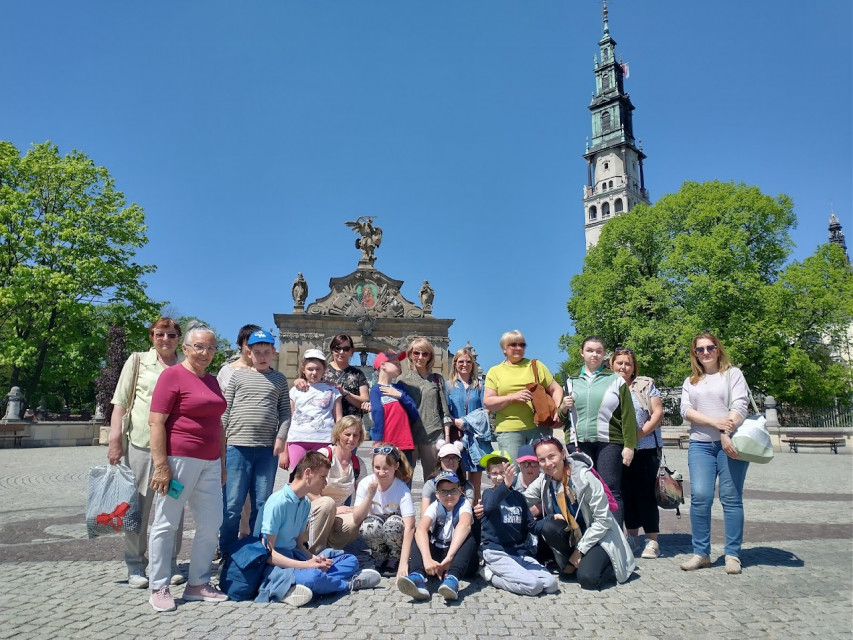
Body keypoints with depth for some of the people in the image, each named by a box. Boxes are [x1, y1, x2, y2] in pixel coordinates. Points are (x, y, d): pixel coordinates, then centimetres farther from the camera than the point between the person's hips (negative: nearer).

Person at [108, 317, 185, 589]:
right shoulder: (138, 360, 6)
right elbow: (120, 402, 4)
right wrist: (115, 440, -3)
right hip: (141, 443, -1)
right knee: (138, 505, 5)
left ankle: (170, 562, 21)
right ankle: (135, 565, 19)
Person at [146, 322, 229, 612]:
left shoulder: (213, 381, 14)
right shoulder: (172, 375, -6)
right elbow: (155, 422, -12)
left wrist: (222, 463, 18)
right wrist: (160, 464, -16)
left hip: (209, 462, 7)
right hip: (178, 459, -7)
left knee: (211, 523, 10)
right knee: (166, 523, 5)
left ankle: (198, 583, 23)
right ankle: (159, 587, 19)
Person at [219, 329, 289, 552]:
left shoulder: (279, 379, 12)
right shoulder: (238, 375, 9)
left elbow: (285, 413, 10)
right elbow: (225, 411, 7)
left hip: (268, 449, 1)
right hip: (237, 447, -1)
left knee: (262, 505, 8)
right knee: (232, 504, 2)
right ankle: (227, 552, 17)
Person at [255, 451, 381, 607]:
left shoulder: (306, 503, 10)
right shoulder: (278, 502, -17)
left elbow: (299, 544, 12)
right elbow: (268, 553, -19)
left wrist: (315, 559, -9)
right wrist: (306, 565, -23)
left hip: (294, 556, 9)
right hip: (276, 564, -9)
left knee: (350, 560, 4)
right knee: (313, 576, -37)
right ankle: (347, 583, -6)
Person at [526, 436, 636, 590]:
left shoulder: (585, 478, -23)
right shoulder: (543, 481, -8)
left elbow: (603, 521, -19)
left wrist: (580, 550, -18)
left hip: (599, 535, -4)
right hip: (571, 535, 4)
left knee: (587, 578, -28)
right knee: (547, 527, -27)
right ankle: (572, 562, -3)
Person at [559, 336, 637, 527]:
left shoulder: (616, 380, 5)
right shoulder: (572, 381, 15)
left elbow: (628, 415, 1)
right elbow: (563, 417, 20)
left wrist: (629, 446, -6)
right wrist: (563, 407, -2)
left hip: (609, 442, -3)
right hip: (580, 443, 3)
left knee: (611, 491, -4)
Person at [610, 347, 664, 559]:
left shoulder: (646, 384, 2)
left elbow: (658, 412, -3)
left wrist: (640, 433, -13)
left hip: (645, 447, -2)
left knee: (645, 493, -1)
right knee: (626, 492, 10)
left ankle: (652, 541, 8)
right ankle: (632, 536, 23)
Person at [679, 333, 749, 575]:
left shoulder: (732, 374, 8)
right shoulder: (690, 382, 18)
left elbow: (739, 406, -5)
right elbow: (686, 410, 4)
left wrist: (727, 434, -16)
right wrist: (714, 422, -11)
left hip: (730, 443, -2)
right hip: (700, 445, 3)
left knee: (731, 498, 0)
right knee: (700, 497, -6)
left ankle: (733, 554, 9)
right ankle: (701, 553, 3)